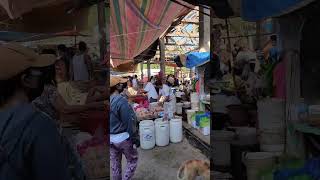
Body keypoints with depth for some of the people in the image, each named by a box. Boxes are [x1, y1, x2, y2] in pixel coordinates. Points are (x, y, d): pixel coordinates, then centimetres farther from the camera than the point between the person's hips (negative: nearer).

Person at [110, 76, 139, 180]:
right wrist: (134, 139, -11)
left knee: (115, 163, 20)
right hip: (123, 138, -7)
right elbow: (129, 123, -20)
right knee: (132, 160, 15)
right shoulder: (121, 101, -21)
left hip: (111, 139, 7)